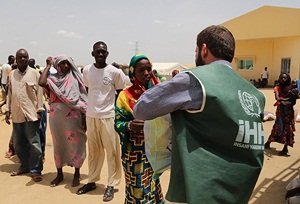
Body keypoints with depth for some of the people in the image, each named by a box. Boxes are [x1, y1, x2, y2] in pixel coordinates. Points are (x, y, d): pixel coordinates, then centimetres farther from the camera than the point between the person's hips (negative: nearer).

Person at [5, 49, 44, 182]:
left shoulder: (34, 73, -1)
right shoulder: (12, 74, 12)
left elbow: (39, 93, -2)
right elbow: (9, 94, 14)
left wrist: (39, 110, -6)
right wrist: (8, 110, 10)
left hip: (31, 114, -5)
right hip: (16, 115, 5)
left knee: (34, 143, -2)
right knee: (18, 143, 12)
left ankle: (35, 170, 7)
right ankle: (25, 166, 28)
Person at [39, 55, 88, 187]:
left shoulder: (75, 78, 2)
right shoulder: (53, 79, 5)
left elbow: (83, 97, 2)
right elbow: (41, 83, -17)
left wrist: (84, 115, -4)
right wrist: (48, 65, -5)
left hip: (73, 115, -2)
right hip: (56, 116, 2)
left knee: (75, 144, 2)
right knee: (58, 144, 12)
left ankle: (77, 173, 19)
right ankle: (59, 174, 26)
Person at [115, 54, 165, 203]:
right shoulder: (126, 95, -8)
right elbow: (117, 123, -8)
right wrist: (129, 125, -28)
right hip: (134, 152, -3)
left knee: (152, 184, 17)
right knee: (137, 189, 5)